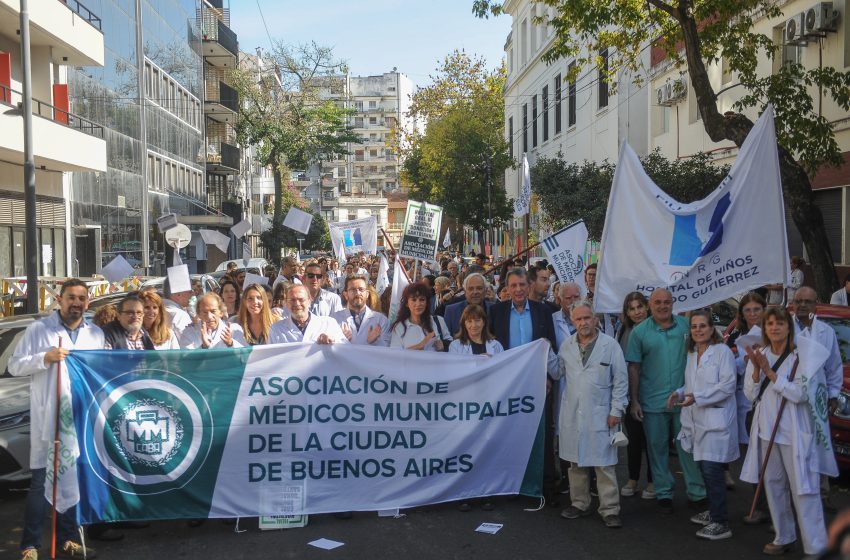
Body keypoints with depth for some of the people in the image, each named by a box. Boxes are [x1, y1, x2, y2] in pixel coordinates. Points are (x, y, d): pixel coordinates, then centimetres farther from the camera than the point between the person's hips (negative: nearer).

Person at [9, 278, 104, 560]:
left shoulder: (97, 334, 11)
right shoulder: (38, 329, -1)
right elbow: (15, 366, -1)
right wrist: (45, 357, -17)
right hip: (48, 418, -4)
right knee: (41, 481, -1)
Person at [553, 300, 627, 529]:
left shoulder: (610, 345, -3)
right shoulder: (566, 345, 8)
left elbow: (620, 381, -2)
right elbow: (558, 372, 14)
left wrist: (616, 411, -5)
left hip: (600, 414, -4)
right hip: (572, 414, 4)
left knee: (604, 464, -1)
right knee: (576, 461, 12)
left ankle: (609, 510, 8)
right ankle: (579, 504, 25)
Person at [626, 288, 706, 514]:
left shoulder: (686, 325, 1)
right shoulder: (639, 332, -1)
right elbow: (633, 368, 1)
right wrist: (634, 401, -1)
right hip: (653, 402, 0)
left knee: (688, 446, 5)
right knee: (657, 448, 9)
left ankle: (697, 493, 17)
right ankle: (663, 493, 21)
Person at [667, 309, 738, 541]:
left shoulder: (722, 351, -9)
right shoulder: (691, 354, 14)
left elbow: (728, 385, -16)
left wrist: (697, 398, -20)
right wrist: (680, 393, 4)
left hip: (716, 420, -7)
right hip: (697, 420, 7)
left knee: (712, 470, -10)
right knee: (705, 468, 13)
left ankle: (721, 523, -2)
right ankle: (714, 512, 28)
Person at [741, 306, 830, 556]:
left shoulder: (801, 355, -9)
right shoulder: (760, 355, 6)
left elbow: (801, 394, -16)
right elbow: (752, 395, 5)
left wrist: (770, 372, -17)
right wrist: (756, 370, -11)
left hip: (794, 433, -5)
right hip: (766, 431, 5)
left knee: (804, 491, -5)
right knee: (773, 486, 14)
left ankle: (815, 548, 0)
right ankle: (783, 538, 28)